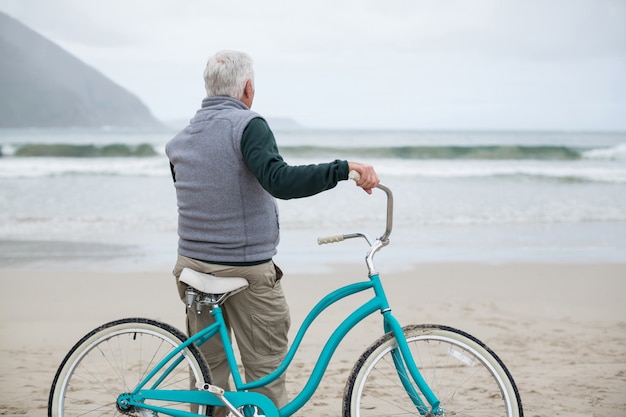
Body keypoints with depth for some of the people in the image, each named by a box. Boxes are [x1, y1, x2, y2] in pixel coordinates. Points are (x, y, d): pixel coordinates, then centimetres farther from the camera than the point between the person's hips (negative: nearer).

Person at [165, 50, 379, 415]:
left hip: (193, 264, 7)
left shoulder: (181, 138, 9)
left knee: (208, 368, 14)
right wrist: (345, 168, -32)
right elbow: (280, 181, -29)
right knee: (266, 373, 3)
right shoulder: (248, 125, -13)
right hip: (246, 269, -6)